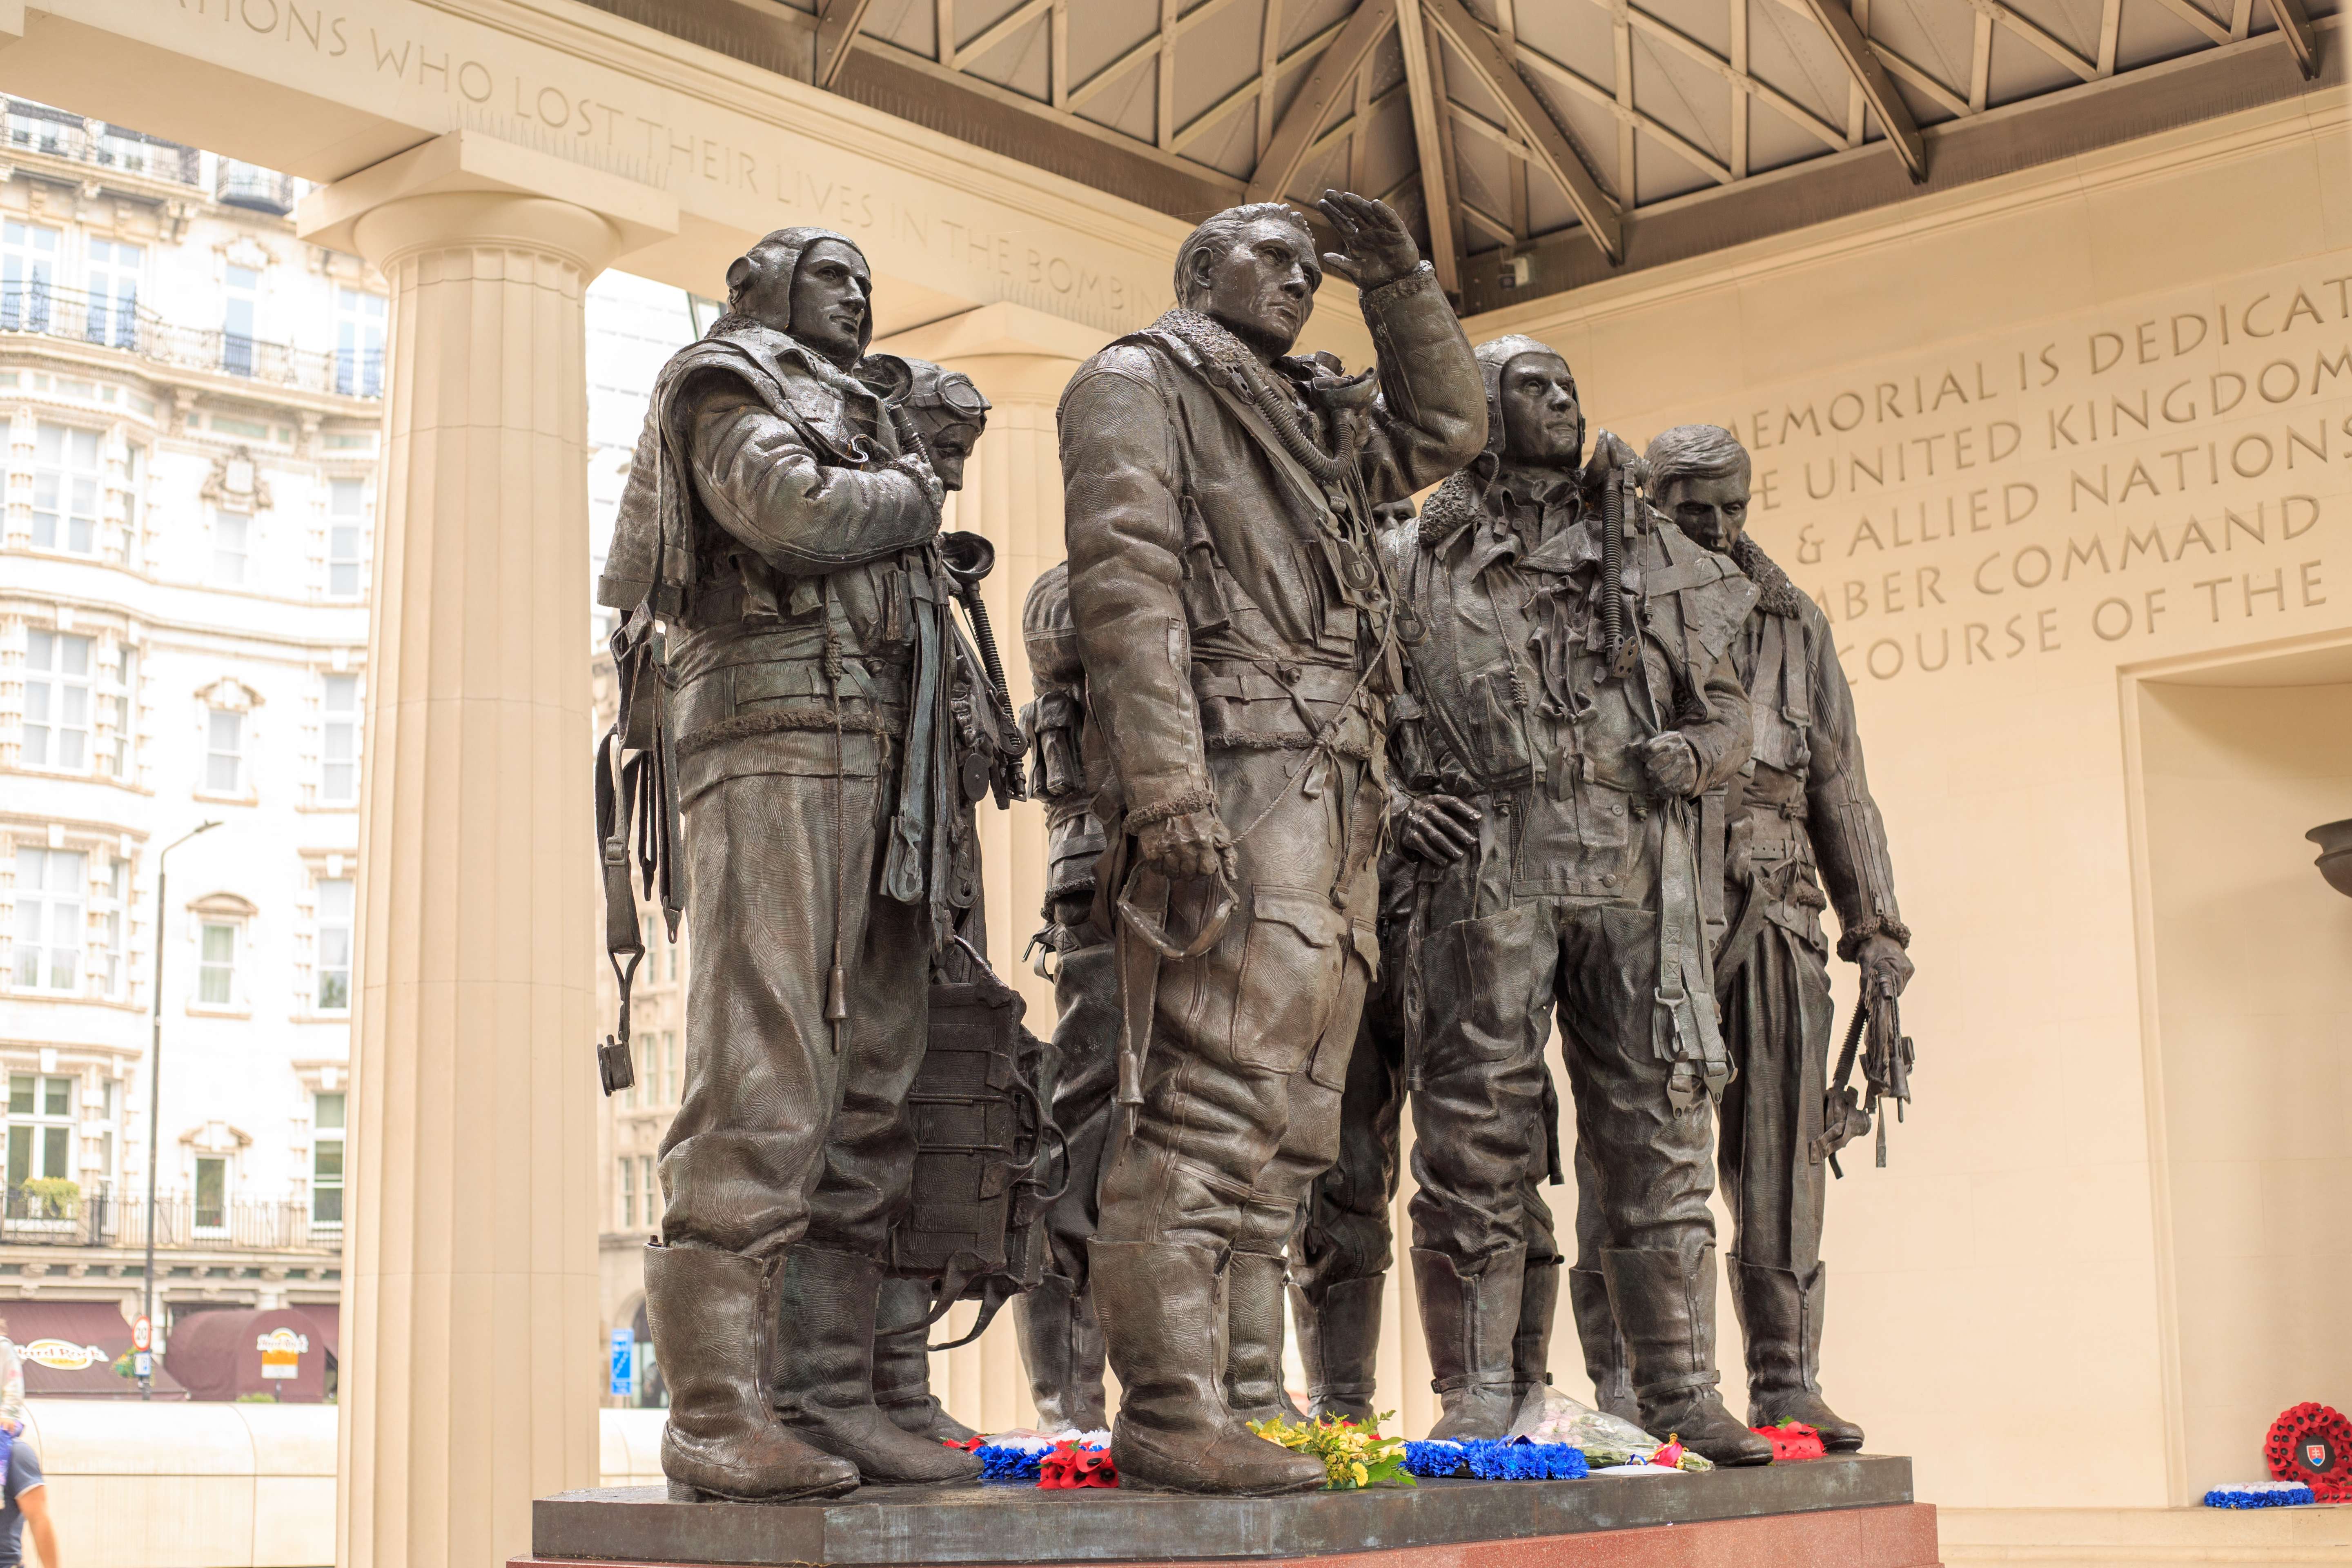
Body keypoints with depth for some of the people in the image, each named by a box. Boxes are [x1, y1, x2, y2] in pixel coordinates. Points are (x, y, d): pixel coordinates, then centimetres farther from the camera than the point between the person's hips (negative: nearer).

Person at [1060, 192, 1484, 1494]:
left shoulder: (1310, 422, 27)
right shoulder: (1137, 382, 4)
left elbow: (1446, 426, 37)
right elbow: (1123, 581, -9)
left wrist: (1398, 282, 23)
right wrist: (1166, 788, -21)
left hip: (1335, 798, 9)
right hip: (1233, 779, -9)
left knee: (1282, 1117, 7)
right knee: (1207, 1098, -14)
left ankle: (1246, 1400, 11)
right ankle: (1168, 1412, -14)